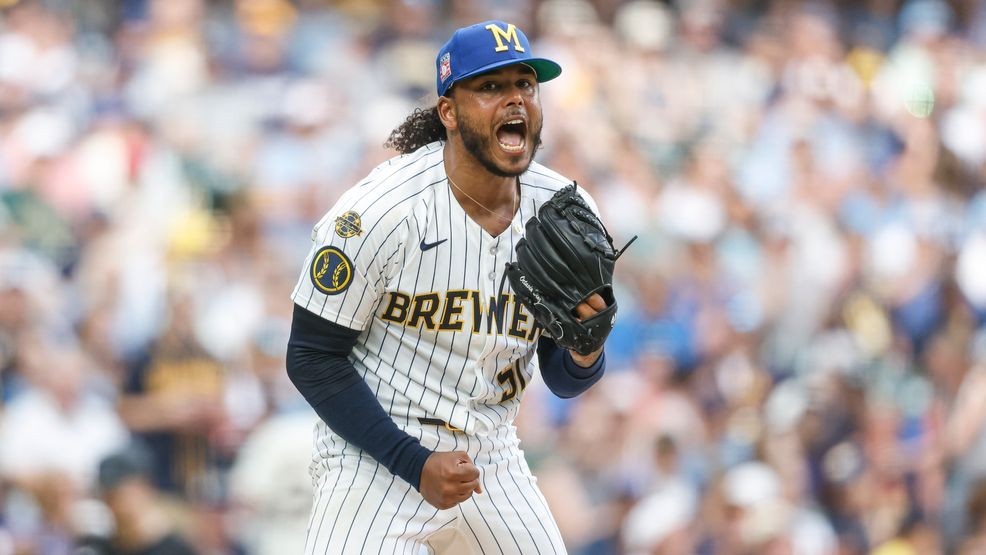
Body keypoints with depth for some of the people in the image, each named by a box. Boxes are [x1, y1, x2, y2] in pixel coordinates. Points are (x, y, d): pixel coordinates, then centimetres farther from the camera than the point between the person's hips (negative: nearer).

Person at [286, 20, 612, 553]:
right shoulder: (380, 210, -18)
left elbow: (562, 380, 5)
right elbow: (312, 358, -13)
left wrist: (585, 351, -20)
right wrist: (414, 464, -20)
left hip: (491, 462, 5)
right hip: (375, 463, -5)